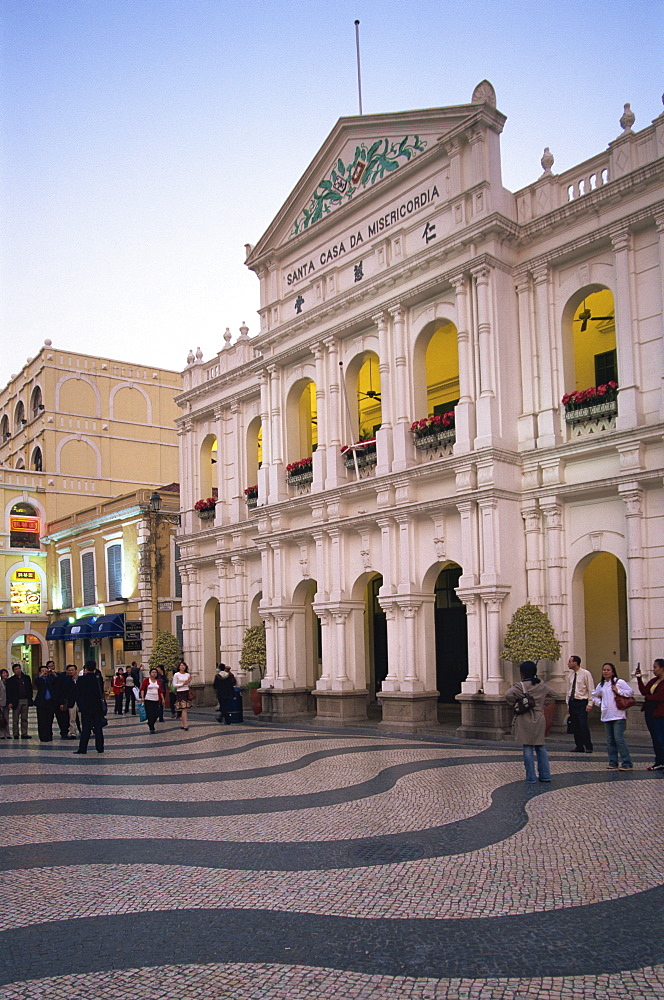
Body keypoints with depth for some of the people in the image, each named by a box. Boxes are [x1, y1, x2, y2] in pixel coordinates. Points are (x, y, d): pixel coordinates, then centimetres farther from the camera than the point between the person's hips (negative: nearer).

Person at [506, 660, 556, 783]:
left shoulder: (521, 686, -13)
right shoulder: (542, 685, 5)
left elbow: (508, 695, -26)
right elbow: (553, 695, 18)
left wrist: (514, 705, -9)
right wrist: (542, 704, 15)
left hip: (525, 720, -5)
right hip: (539, 719, 5)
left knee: (528, 748, 2)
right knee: (541, 747, 15)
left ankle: (531, 777, 4)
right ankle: (545, 775, 17)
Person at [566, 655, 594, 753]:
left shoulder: (586, 674, -8)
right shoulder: (571, 674, 10)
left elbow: (591, 689, -7)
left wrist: (590, 704, -12)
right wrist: (568, 704, 14)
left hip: (581, 702, -6)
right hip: (572, 702, 6)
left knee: (583, 725, -10)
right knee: (574, 726, 6)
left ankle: (588, 747, 1)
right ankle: (579, 747, 14)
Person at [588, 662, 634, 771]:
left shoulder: (619, 682, -3)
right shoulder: (601, 685, 14)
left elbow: (631, 693, -5)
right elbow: (594, 696, 28)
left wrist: (618, 691, -13)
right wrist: (600, 703, 12)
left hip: (618, 716, -6)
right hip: (606, 716, 6)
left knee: (619, 739, -12)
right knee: (610, 741, 9)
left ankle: (627, 763, -8)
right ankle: (613, 762, 16)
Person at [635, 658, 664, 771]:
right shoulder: (653, 680, 15)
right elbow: (644, 691, 7)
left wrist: (648, 697, -5)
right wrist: (639, 678, 1)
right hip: (650, 713, 9)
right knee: (655, 739, 13)